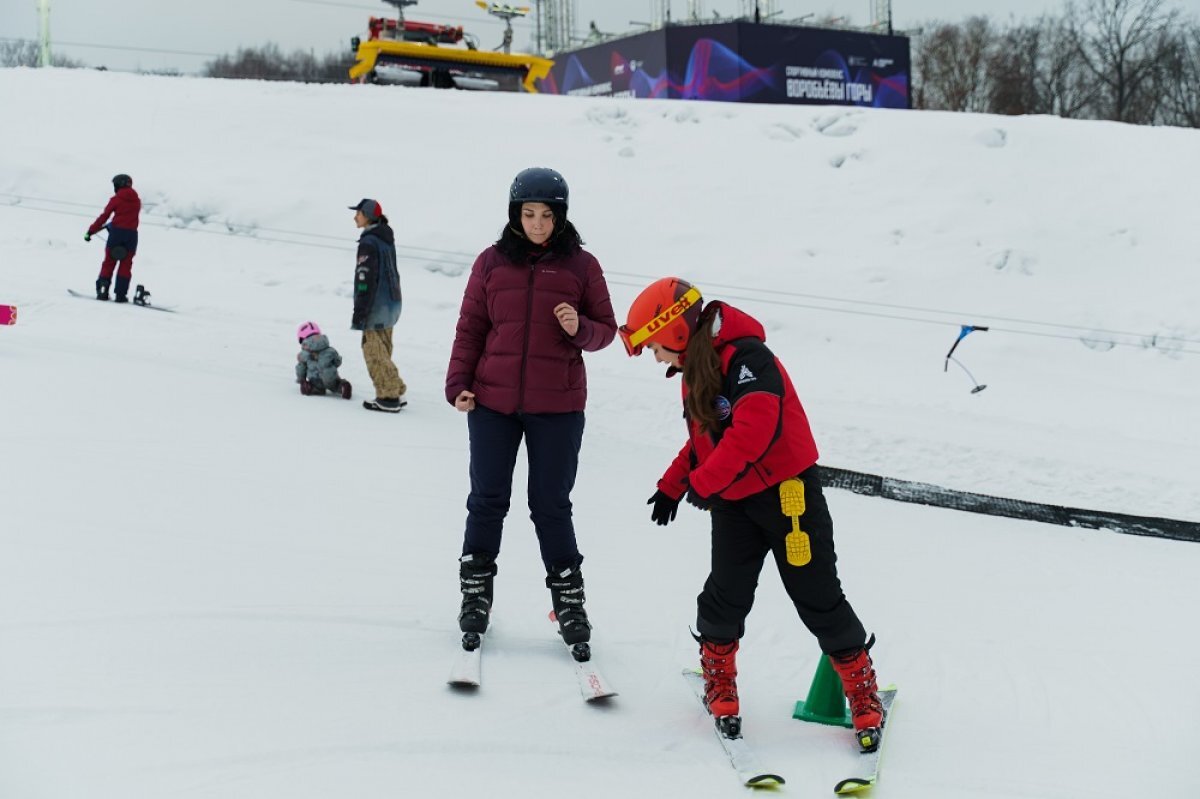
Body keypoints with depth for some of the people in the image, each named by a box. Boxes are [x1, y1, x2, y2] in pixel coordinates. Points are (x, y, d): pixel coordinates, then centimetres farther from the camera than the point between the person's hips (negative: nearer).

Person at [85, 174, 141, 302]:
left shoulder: (116, 199, -2)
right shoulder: (137, 201, 10)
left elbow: (104, 217, -2)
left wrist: (91, 231, 3)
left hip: (116, 233, -3)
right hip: (132, 234, 3)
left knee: (109, 262, 5)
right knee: (125, 264, 7)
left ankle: (103, 290, -3)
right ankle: (121, 294, 0)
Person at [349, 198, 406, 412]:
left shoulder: (368, 242, -16)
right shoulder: (386, 239, 13)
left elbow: (365, 280, -19)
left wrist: (359, 313, -17)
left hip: (377, 306, -9)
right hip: (392, 304, 9)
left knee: (374, 352, -4)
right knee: (382, 352, 15)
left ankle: (390, 396, -4)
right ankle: (394, 394, 16)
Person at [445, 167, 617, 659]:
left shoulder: (581, 265, 1)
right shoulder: (492, 262, 4)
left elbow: (606, 328, 5)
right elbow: (470, 327, 7)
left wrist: (580, 329, -16)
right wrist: (458, 383, -1)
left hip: (557, 405, -1)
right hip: (493, 401, 1)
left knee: (551, 504, 4)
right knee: (487, 500, 8)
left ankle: (569, 601, 16)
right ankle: (475, 597, 20)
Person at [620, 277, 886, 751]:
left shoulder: (744, 356, -20)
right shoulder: (693, 371, 11)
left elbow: (753, 428, -30)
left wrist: (702, 482, -25)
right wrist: (671, 486, 15)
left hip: (785, 490, -7)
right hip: (733, 501, 7)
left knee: (818, 599, 0)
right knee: (725, 596, 2)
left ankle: (864, 695, 14)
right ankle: (719, 685, 23)